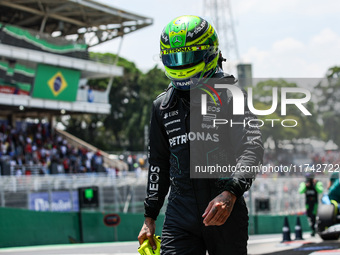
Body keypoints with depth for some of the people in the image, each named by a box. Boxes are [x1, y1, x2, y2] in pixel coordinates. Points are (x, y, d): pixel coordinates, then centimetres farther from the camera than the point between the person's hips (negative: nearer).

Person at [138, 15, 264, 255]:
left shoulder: (230, 96, -3)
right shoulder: (163, 105, 12)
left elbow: (253, 148, -16)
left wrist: (230, 193, -32)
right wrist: (149, 218, 19)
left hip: (226, 211, -3)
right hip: (180, 214, 3)